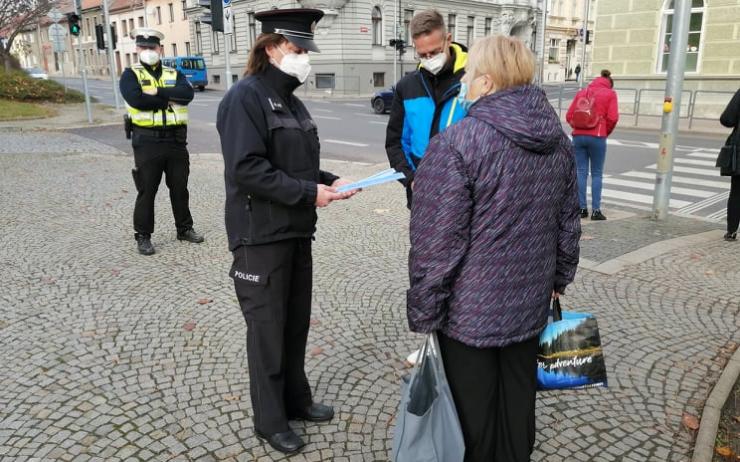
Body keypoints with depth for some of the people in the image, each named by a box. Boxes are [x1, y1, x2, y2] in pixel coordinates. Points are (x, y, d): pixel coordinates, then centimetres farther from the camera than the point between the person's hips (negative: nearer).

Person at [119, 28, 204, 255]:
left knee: (180, 188, 14)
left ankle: (185, 228, 28)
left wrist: (158, 92, -15)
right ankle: (143, 236, 14)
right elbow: (137, 99, -18)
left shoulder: (174, 73, 12)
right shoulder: (130, 75, 2)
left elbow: (187, 93, -9)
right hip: (147, 141, -3)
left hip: (176, 139, 3)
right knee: (146, 191, 3)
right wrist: (170, 98, -12)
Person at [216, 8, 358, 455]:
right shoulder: (245, 97, -14)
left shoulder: (290, 99, 13)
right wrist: (308, 193, -21)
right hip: (261, 235, -8)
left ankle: (296, 399, 37)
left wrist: (330, 181, 1)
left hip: (297, 232, 8)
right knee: (268, 329, 5)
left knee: (296, 322, 18)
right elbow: (246, 169, -23)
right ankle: (270, 420, 23)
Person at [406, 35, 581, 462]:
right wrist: (559, 279, 24)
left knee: (474, 410, 13)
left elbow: (437, 242, -20)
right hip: (530, 302, 7)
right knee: (518, 399, 22)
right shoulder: (558, 140, 3)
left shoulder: (457, 143, -20)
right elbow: (569, 222, 11)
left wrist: (424, 313, -11)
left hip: (471, 309, -6)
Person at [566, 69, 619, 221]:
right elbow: (613, 118, -7)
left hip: (578, 136, 3)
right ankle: (596, 210, 2)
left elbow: (569, 116, 7)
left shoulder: (581, 92, 13)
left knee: (581, 172, 7)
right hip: (597, 137, -3)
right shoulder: (610, 93, 4)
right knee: (597, 174, 4)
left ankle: (582, 208, 8)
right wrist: (606, 133, 9)